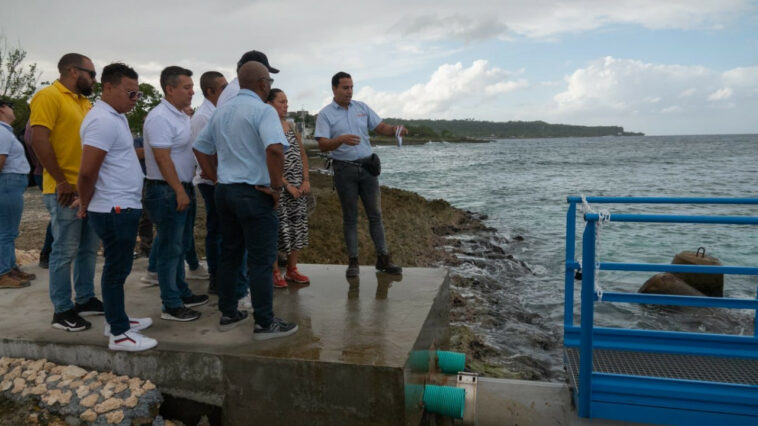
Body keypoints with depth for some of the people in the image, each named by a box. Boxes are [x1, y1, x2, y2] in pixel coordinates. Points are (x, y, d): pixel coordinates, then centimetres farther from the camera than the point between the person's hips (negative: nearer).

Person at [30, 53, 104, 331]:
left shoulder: (85, 102, 15)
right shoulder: (49, 97, -9)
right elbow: (39, 140, -17)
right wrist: (62, 182, -16)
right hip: (66, 191, -8)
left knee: (89, 248, 15)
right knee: (66, 251, -1)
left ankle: (86, 299, 27)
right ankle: (62, 311, 10)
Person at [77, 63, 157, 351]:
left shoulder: (116, 117, 13)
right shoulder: (103, 120, -18)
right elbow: (87, 171, -21)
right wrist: (85, 205, -10)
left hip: (123, 207, 10)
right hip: (115, 209, -10)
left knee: (118, 267, 18)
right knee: (117, 269, -1)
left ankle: (116, 319, 32)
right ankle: (119, 334, 10)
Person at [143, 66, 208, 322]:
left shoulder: (181, 116, 13)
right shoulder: (160, 117, -17)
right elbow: (163, 158, -22)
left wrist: (185, 190, 16)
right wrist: (179, 192, -22)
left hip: (181, 188, 10)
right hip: (166, 191, -10)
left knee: (180, 245, 18)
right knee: (170, 249, -2)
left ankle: (182, 293, 32)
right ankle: (171, 306, 8)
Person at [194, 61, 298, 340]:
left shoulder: (222, 111, 13)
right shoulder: (262, 110, -12)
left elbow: (200, 147, 18)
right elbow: (275, 148, -29)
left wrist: (216, 179, 16)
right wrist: (276, 186, -19)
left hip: (224, 190, 8)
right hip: (254, 193, -8)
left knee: (229, 255, 16)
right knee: (261, 260, -1)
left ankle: (228, 314, 26)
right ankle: (265, 323, 6)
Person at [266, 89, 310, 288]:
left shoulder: (291, 126, 12)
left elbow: (302, 154, 14)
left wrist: (306, 180, 2)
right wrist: (287, 185, -15)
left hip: (298, 186, 7)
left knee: (298, 226, 8)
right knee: (278, 227, -2)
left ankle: (292, 270, 20)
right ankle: (275, 272, 11)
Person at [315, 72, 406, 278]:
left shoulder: (362, 108, 9)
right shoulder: (325, 114, -3)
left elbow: (381, 127, 7)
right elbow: (323, 145, -12)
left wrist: (395, 129, -14)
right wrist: (342, 139, -30)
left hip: (367, 166, 3)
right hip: (344, 169, -3)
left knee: (375, 213, 4)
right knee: (350, 216, 4)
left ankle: (383, 259, 11)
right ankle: (353, 262, 13)